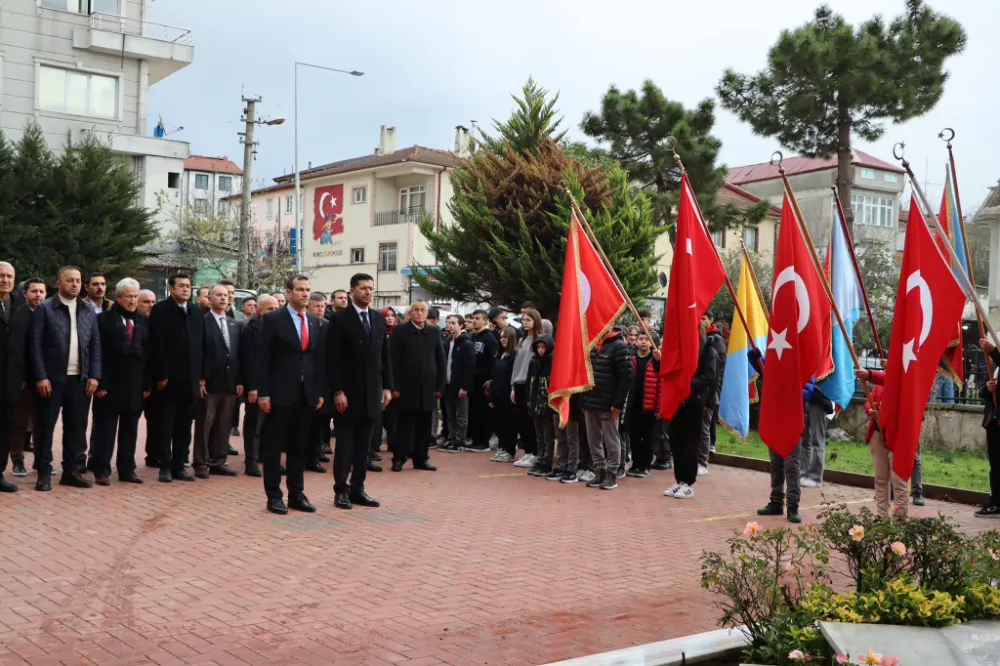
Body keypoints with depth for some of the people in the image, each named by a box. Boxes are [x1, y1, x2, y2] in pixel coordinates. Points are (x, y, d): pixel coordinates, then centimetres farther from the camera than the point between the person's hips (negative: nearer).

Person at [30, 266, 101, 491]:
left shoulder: (89, 311, 11)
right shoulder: (45, 309, -2)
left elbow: (95, 345, 10)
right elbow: (36, 345, -6)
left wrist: (94, 375, 1)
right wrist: (41, 377, -12)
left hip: (80, 379, 4)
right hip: (52, 378, -4)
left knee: (76, 427, 7)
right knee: (45, 426, 2)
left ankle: (71, 470, 17)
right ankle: (44, 472, 10)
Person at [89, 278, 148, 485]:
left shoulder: (144, 322, 11)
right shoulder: (103, 319, -4)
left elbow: (148, 353, 9)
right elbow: (97, 353, -8)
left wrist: (148, 383, 5)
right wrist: (99, 383, -14)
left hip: (135, 386, 5)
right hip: (110, 385, -4)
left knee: (130, 431, 10)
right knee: (105, 430, 3)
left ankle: (127, 469, 18)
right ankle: (101, 471, 9)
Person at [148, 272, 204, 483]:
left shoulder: (198, 314, 13)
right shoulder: (160, 310, -3)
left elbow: (201, 346, 12)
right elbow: (156, 346, -9)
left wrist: (201, 376, 5)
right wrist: (160, 376, -14)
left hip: (189, 380, 5)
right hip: (168, 379, -5)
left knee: (184, 427, 9)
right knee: (164, 425, 2)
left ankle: (179, 466, 15)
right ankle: (165, 466, 9)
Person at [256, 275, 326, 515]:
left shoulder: (314, 322, 11)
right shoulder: (273, 319, -4)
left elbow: (318, 358, 12)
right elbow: (263, 358, -7)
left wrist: (321, 391, 8)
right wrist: (263, 393, -12)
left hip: (307, 394, 5)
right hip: (281, 393, -5)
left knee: (299, 447, 11)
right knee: (274, 446, 3)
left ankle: (297, 494, 18)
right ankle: (274, 496, 11)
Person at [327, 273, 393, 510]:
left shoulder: (379, 319, 11)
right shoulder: (339, 319, -6)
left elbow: (385, 356, 13)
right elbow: (332, 359, -10)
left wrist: (387, 387, 6)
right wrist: (337, 391, -16)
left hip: (372, 393, 5)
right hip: (347, 393, -5)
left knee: (363, 445, 9)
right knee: (345, 444, 2)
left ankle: (358, 488, 15)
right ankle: (341, 490, 9)